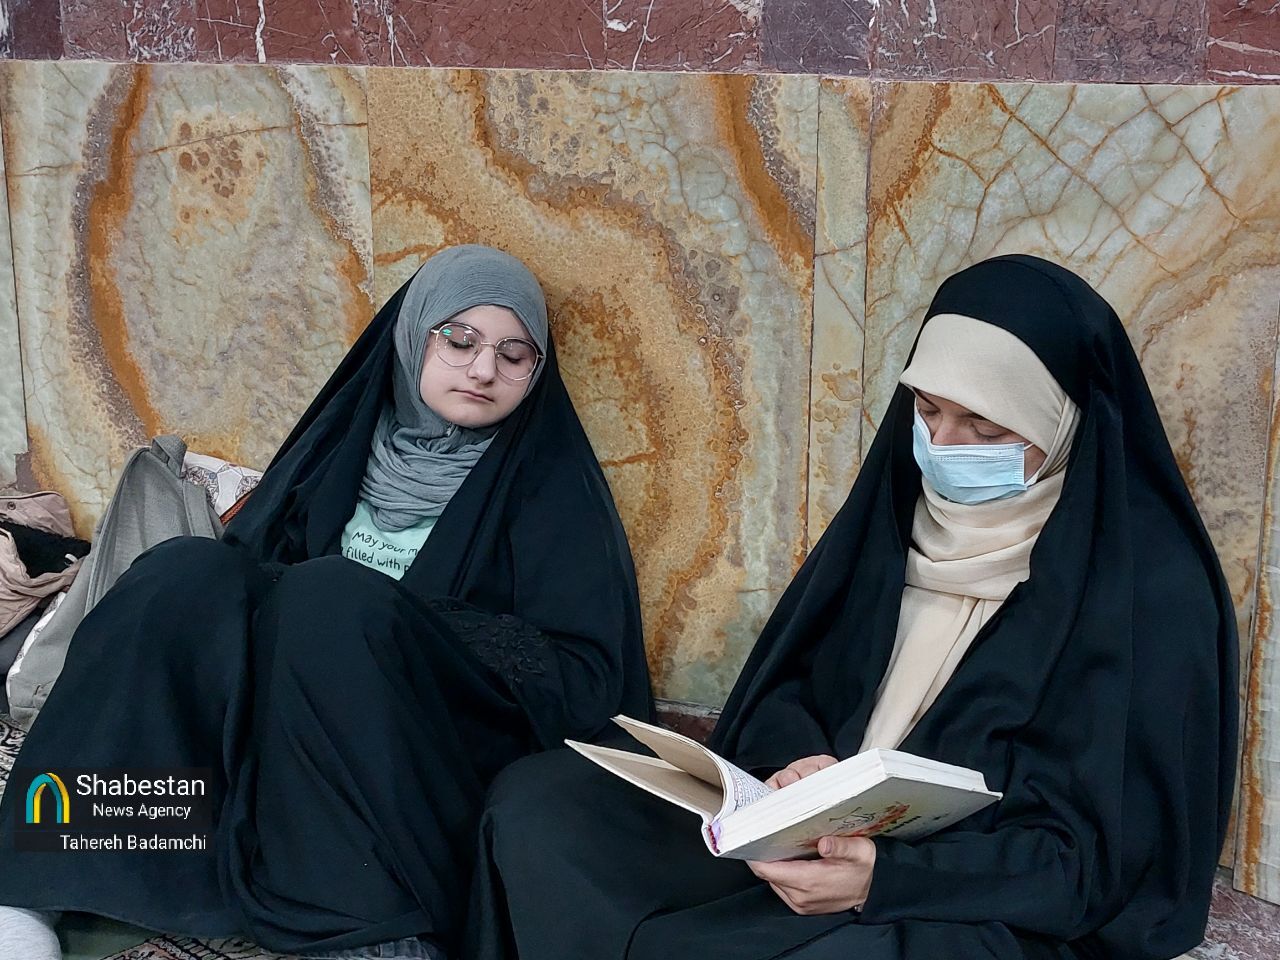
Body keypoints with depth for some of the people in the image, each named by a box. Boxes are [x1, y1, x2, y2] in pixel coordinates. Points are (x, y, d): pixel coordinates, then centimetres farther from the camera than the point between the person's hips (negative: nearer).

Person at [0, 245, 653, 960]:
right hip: (283, 725, 4)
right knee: (189, 574, -20)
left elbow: (589, 679, -7)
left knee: (332, 597, -30)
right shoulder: (347, 437, 13)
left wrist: (413, 633, -19)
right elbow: (253, 558, 11)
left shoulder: (550, 480, 0)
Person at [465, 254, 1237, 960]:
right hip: (820, 838, 6)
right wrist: (799, 761, -15)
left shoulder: (1154, 586, -13)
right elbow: (785, 681, 10)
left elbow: (1105, 850, -14)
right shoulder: (901, 509, 6)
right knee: (537, 802, -10)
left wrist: (888, 877, -27)